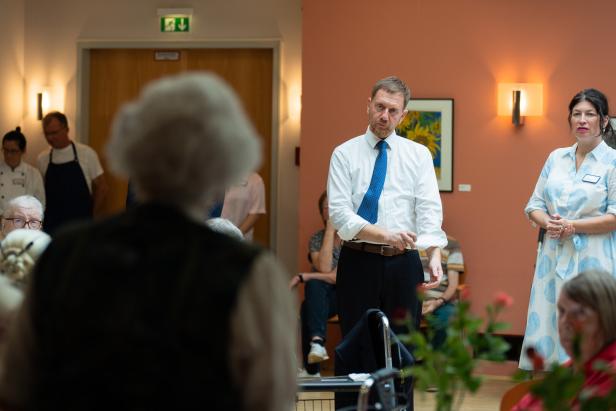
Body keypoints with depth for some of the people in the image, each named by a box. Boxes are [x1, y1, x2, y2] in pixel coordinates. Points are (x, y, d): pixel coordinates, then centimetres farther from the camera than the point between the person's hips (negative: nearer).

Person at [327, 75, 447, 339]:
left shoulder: (419, 155, 7)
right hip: (358, 262, -1)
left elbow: (429, 209, -4)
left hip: (404, 265, 1)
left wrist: (435, 256, -22)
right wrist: (386, 235, -23)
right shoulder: (344, 154, 3)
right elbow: (340, 213, -8)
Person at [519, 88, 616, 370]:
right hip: (554, 257, 5)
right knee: (548, 330, 2)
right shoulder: (556, 158, 14)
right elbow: (535, 205, 14)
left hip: (593, 261, -5)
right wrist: (548, 223, -7)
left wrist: (572, 226, -13)